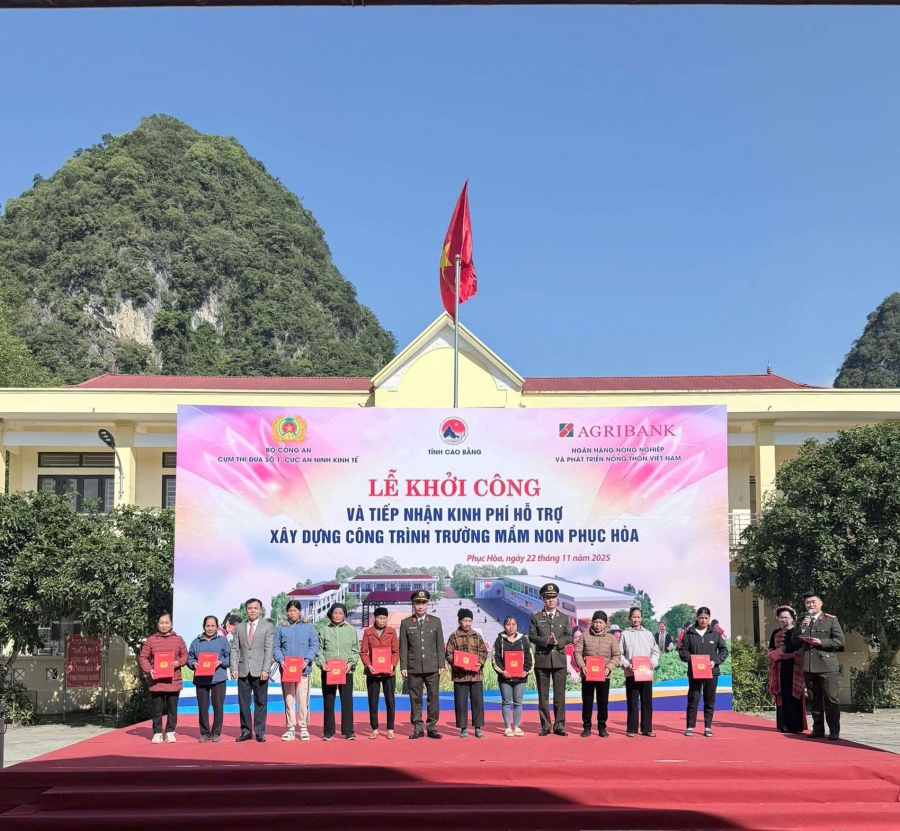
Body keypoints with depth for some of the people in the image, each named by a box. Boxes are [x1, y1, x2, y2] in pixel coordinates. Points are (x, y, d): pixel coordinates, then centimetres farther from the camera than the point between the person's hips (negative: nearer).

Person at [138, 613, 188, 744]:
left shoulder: (178, 639, 6)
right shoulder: (150, 640, 2)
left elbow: (185, 655, 10)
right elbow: (143, 657, 3)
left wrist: (179, 662, -11)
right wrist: (148, 669, -13)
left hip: (174, 681, 1)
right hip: (157, 682, -1)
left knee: (172, 708, 6)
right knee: (156, 709, 3)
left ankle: (170, 732, 16)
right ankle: (157, 733, 11)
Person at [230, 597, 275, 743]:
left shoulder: (268, 626, 3)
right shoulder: (239, 628, 12)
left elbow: (269, 649, -4)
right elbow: (235, 649, 8)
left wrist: (265, 670, -12)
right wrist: (234, 668, -3)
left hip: (259, 671, -3)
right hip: (243, 671, 3)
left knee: (260, 702, 2)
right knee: (243, 702, 4)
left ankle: (259, 732, 9)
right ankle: (246, 731, 13)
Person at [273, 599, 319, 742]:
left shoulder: (309, 627, 6)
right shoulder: (281, 628, 10)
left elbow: (314, 645, 2)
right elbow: (276, 647, 7)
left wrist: (307, 660, -12)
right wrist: (280, 660, -11)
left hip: (303, 669, -1)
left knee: (303, 699, -3)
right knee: (288, 699, 3)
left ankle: (304, 728, 4)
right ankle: (290, 728, 8)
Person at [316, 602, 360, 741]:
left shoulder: (351, 630, 7)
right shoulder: (325, 630, 7)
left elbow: (355, 650, 6)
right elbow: (319, 649, 6)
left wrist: (351, 663, -8)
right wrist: (321, 662, -9)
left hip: (346, 671, 0)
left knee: (347, 701, 1)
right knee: (328, 701, 5)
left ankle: (349, 731, 7)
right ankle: (328, 732, 12)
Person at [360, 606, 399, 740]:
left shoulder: (392, 631, 3)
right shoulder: (368, 632, 2)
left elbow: (396, 651, 3)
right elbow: (363, 652, 1)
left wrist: (392, 665, -12)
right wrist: (368, 665, -14)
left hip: (389, 672, 0)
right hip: (372, 672, 0)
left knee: (390, 701, 2)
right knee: (373, 702, 4)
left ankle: (390, 729, 10)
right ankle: (374, 729, 13)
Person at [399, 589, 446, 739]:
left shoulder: (436, 621, 8)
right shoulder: (406, 623, 5)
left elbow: (440, 645, 7)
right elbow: (403, 647, 4)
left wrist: (442, 665, 2)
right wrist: (403, 667, -2)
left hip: (432, 668, 1)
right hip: (414, 668, -1)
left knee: (433, 698, 2)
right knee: (415, 699, 2)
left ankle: (432, 728, 10)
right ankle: (417, 728, 10)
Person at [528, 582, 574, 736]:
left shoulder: (564, 617, 9)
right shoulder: (536, 617, 4)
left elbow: (569, 637, 4)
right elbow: (532, 636, -1)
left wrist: (557, 642, -13)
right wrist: (546, 641, -16)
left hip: (559, 660, 1)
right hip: (542, 660, -1)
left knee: (560, 695, 1)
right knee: (543, 695, 3)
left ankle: (559, 726, 7)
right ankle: (545, 726, 9)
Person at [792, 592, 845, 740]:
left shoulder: (831, 620, 3)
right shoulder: (802, 621, 14)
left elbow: (840, 641, -3)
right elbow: (794, 641, 8)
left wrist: (821, 642, -14)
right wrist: (802, 627, -7)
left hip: (827, 666, -4)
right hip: (809, 666, 4)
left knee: (831, 699, -5)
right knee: (814, 700, 8)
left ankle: (834, 731, 0)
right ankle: (818, 730, 13)